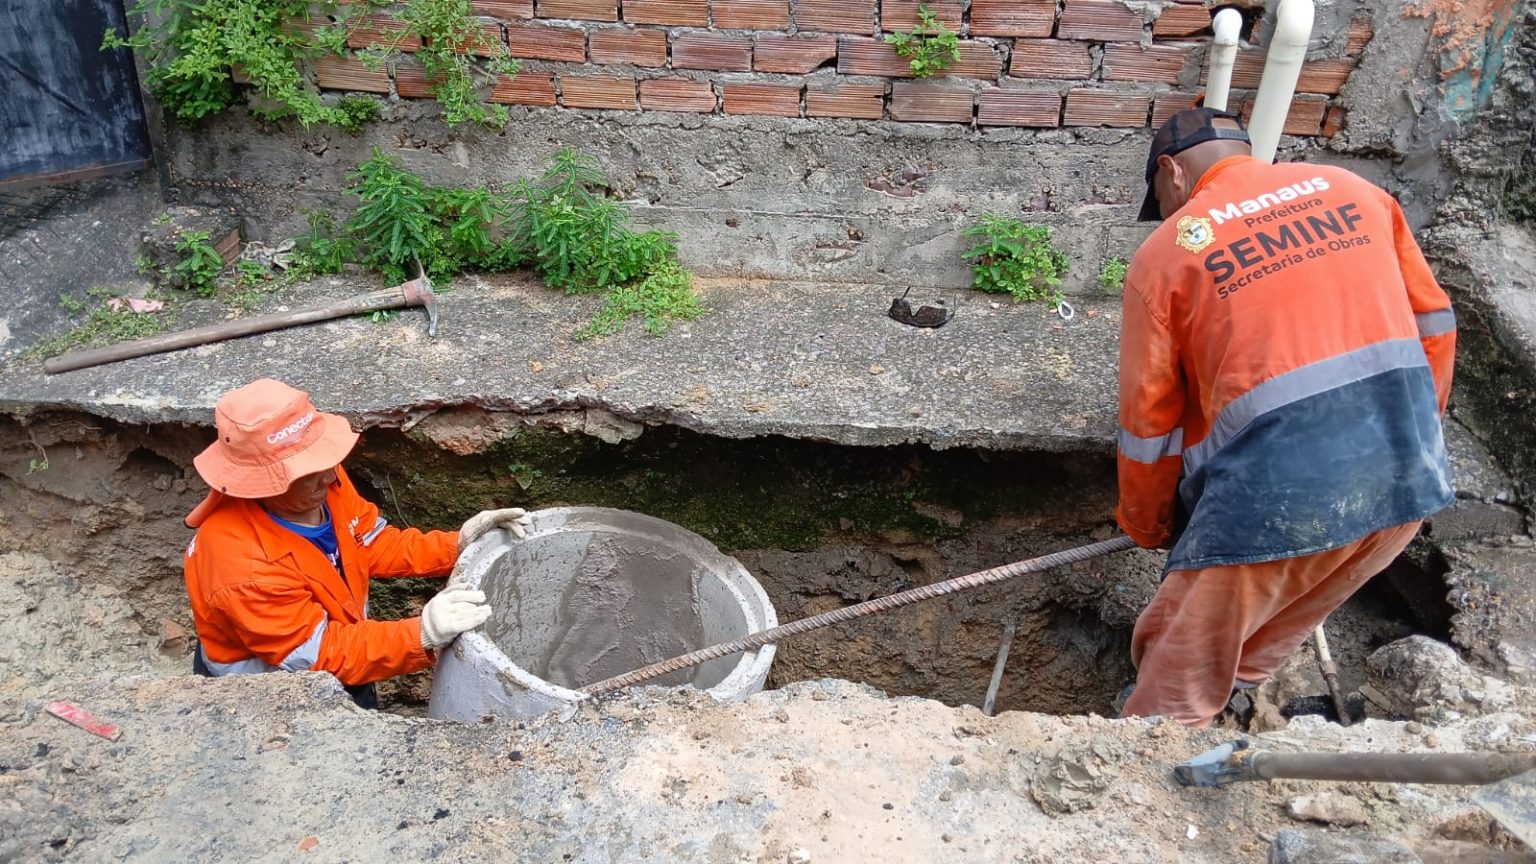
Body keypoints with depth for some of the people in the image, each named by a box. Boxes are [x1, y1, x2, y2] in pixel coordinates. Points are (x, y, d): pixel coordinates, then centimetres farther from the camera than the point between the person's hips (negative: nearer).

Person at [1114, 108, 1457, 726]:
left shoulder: (1165, 252, 1)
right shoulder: (1352, 190, 14)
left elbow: (1148, 424, 3)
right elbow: (1433, 323, 15)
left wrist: (1146, 528, 18)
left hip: (1277, 495, -5)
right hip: (1408, 482, 6)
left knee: (1178, 685, 12)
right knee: (1269, 639, 28)